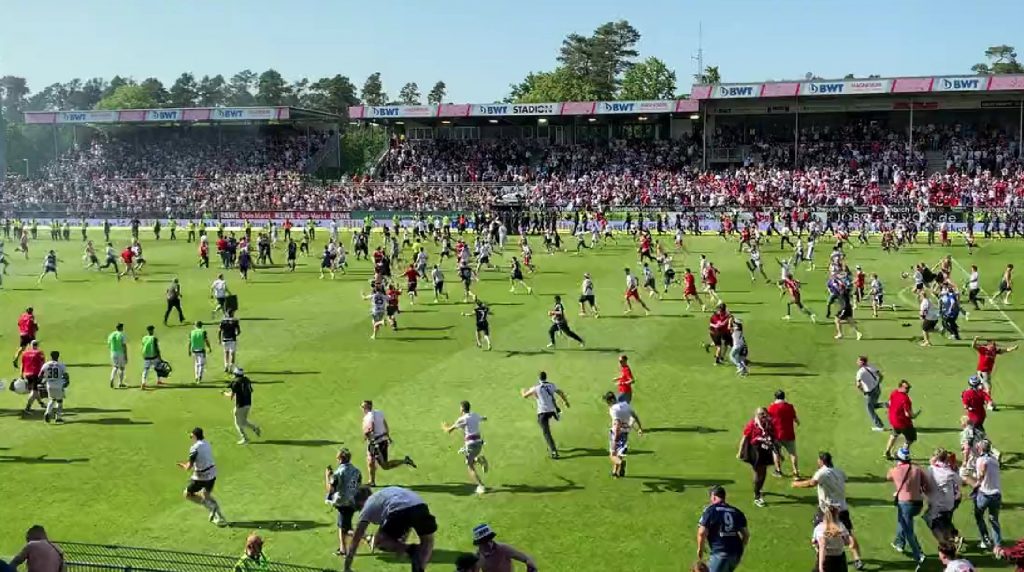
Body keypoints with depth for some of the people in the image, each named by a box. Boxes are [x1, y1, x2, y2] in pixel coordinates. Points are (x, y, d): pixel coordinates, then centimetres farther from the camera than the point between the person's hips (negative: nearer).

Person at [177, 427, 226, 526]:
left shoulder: (195, 448, -19)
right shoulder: (206, 444, 5)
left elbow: (188, 468, -17)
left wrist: (184, 465, 5)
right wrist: (189, 463, 18)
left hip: (201, 477, -7)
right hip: (212, 474, 7)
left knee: (187, 494, 14)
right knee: (206, 495, 28)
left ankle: (211, 506, 1)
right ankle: (220, 519, 25)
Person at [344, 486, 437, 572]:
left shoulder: (367, 506, 27)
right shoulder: (384, 493, 43)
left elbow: (355, 540, 27)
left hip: (399, 511, -5)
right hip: (420, 505, 5)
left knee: (378, 542, 17)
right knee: (427, 541, 29)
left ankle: (411, 550, -1)